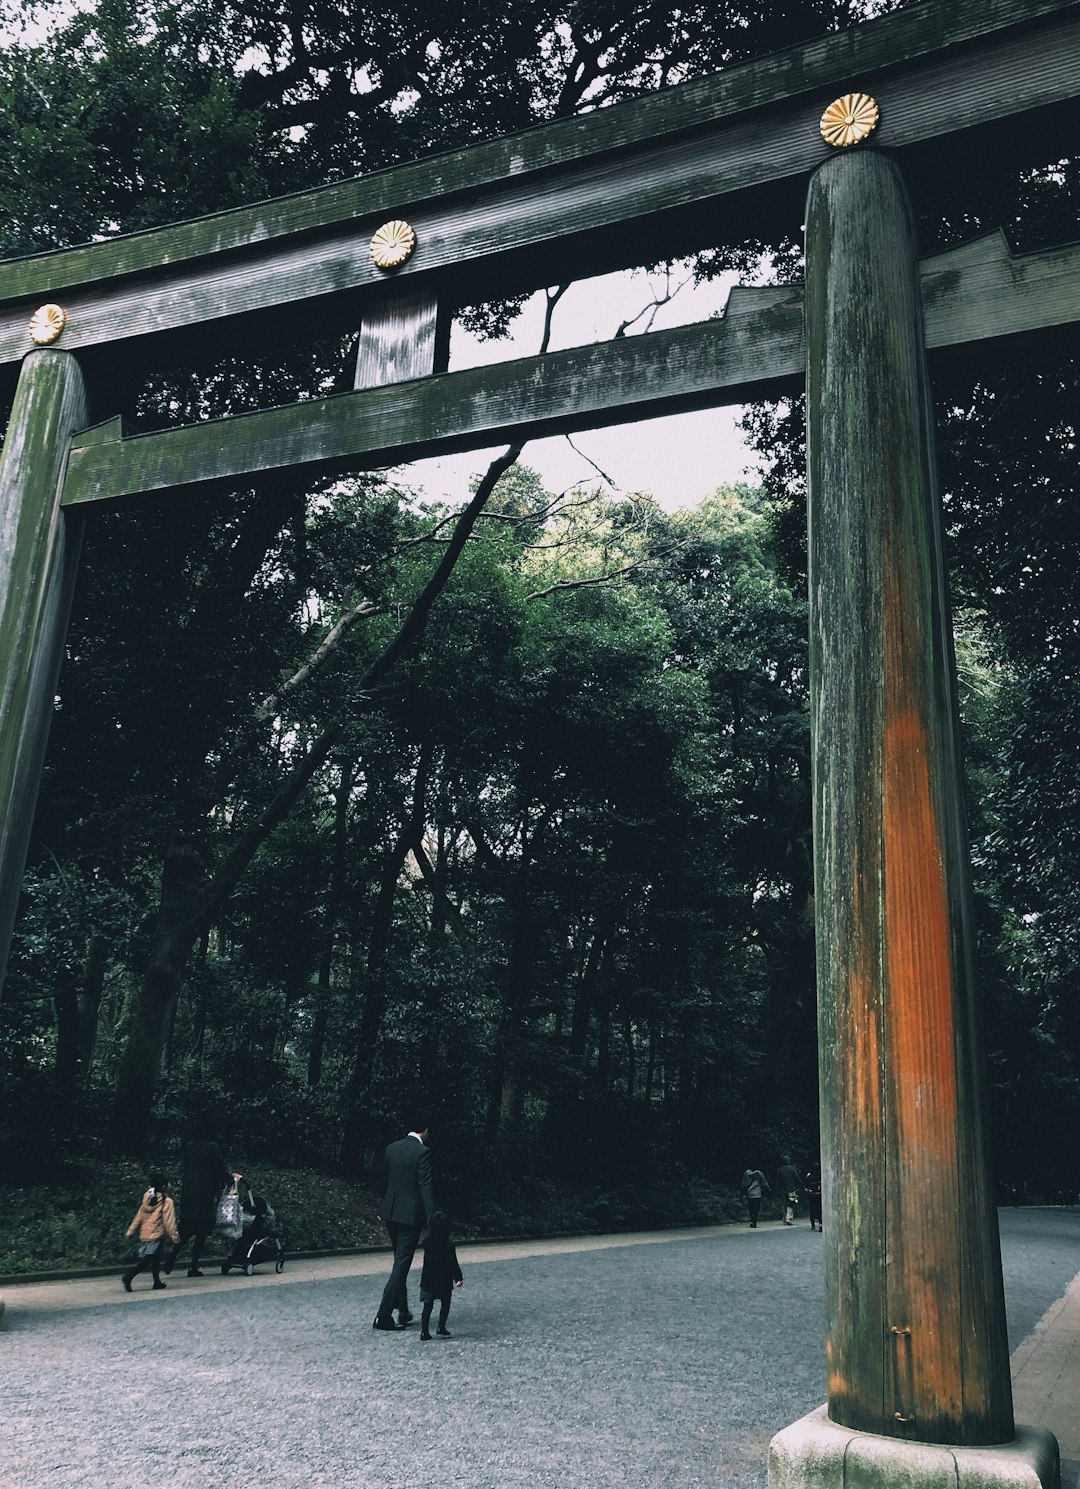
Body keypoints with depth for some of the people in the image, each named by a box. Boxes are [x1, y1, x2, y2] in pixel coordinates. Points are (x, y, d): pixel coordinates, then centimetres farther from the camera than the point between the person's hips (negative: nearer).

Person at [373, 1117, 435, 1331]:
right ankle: (383, 1315, -4)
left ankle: (403, 1312, 26)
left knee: (400, 1263, 20)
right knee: (401, 1264, -2)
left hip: (391, 1212, 7)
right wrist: (431, 1219, -17)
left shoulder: (391, 1148, 7)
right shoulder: (423, 1152, -14)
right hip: (411, 1215, -7)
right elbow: (426, 1186, -18)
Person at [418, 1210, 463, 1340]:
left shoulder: (427, 1243, -5)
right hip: (444, 1281, -3)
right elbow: (453, 1264, -15)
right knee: (445, 1304, 15)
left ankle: (424, 1331, 5)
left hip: (428, 1280, 3)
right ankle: (441, 1327, 6)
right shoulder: (449, 1245, -17)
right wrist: (459, 1278, -8)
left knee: (427, 1306, 9)